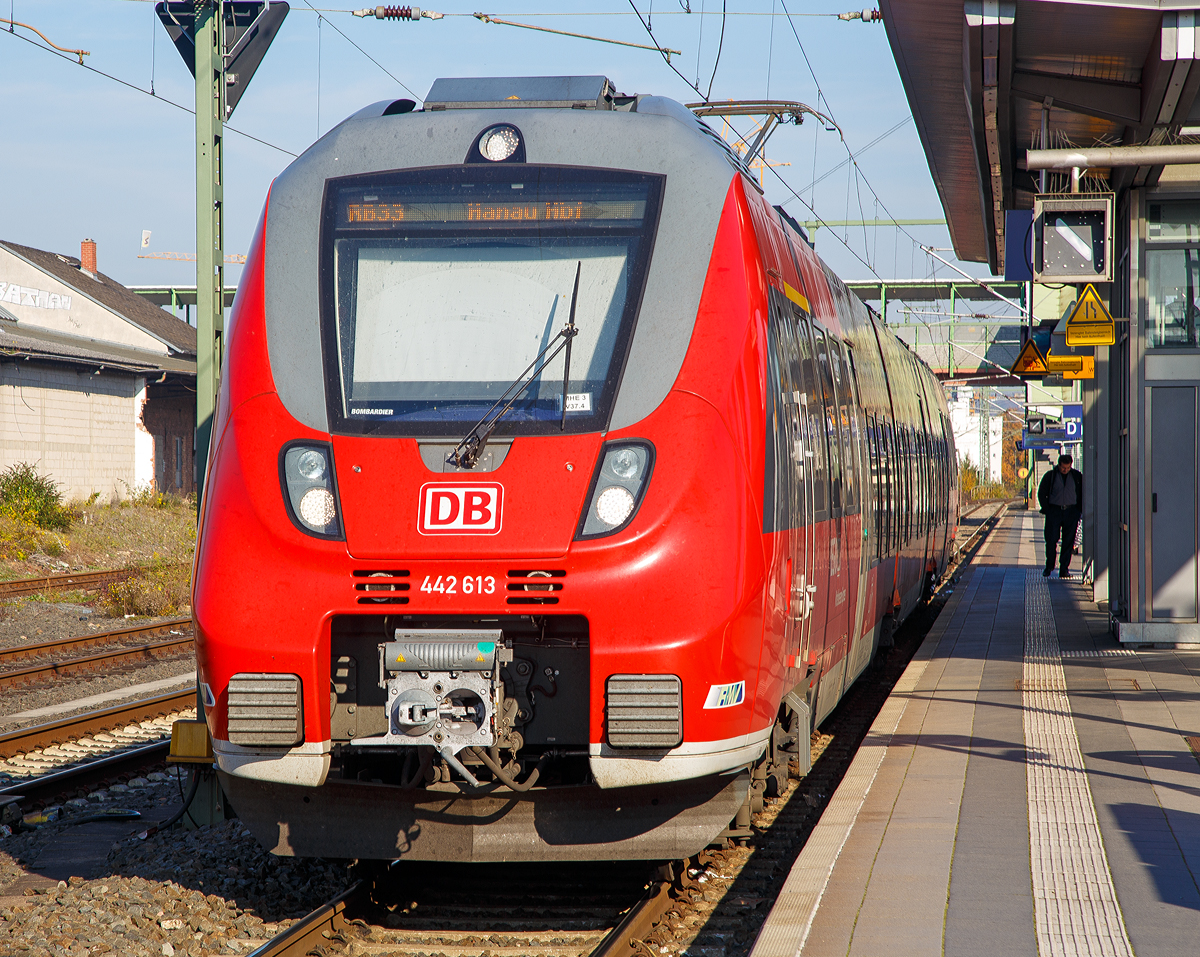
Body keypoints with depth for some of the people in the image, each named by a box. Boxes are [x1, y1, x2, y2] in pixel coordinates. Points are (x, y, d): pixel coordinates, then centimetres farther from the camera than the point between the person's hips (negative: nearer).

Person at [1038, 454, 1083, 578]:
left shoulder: (1077, 476, 6)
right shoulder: (1050, 476, 3)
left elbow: (1083, 493, 12)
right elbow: (1041, 493, 6)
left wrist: (1079, 511, 3)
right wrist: (1046, 510, -3)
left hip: (1071, 511, 1)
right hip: (1054, 511, -1)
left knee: (1068, 541, -1)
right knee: (1051, 540, -4)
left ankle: (1064, 568, 4)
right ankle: (1049, 567, 8)